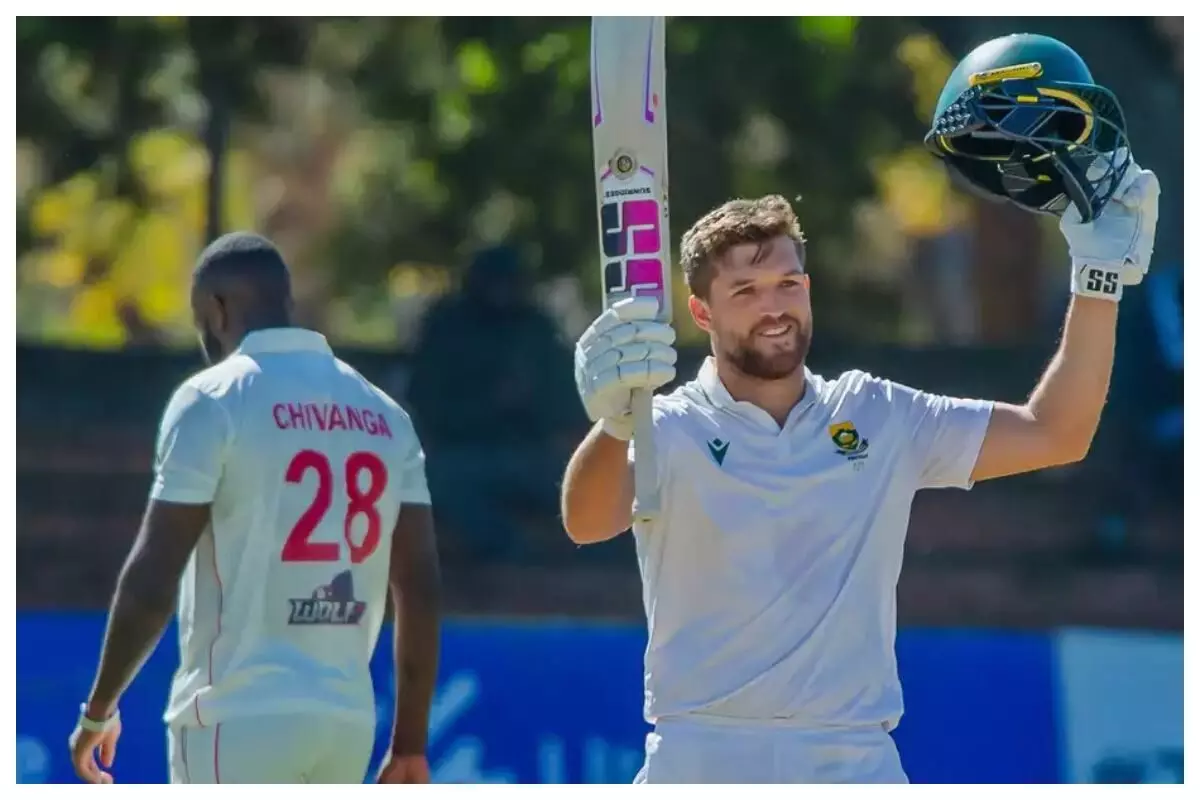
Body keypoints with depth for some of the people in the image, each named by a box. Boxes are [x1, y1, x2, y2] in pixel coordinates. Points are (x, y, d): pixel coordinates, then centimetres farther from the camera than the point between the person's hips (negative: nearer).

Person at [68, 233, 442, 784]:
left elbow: (153, 578, -10)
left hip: (238, 718, -6)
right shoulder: (383, 415, 11)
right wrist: (410, 744, 13)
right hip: (348, 720, 6)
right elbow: (420, 586, 8)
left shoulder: (212, 400, -6)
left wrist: (98, 709, 2)